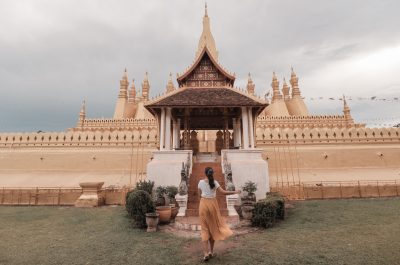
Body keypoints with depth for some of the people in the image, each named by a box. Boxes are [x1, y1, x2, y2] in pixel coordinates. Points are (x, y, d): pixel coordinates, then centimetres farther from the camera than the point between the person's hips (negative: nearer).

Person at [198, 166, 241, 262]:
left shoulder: (201, 182, -3)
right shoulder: (214, 182, -7)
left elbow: (200, 195, 7)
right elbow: (224, 192, -10)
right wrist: (235, 192, 1)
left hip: (203, 204, 1)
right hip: (212, 204, 0)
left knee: (205, 229, 7)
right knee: (213, 227, 15)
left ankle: (206, 253, 0)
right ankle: (211, 251, 24)